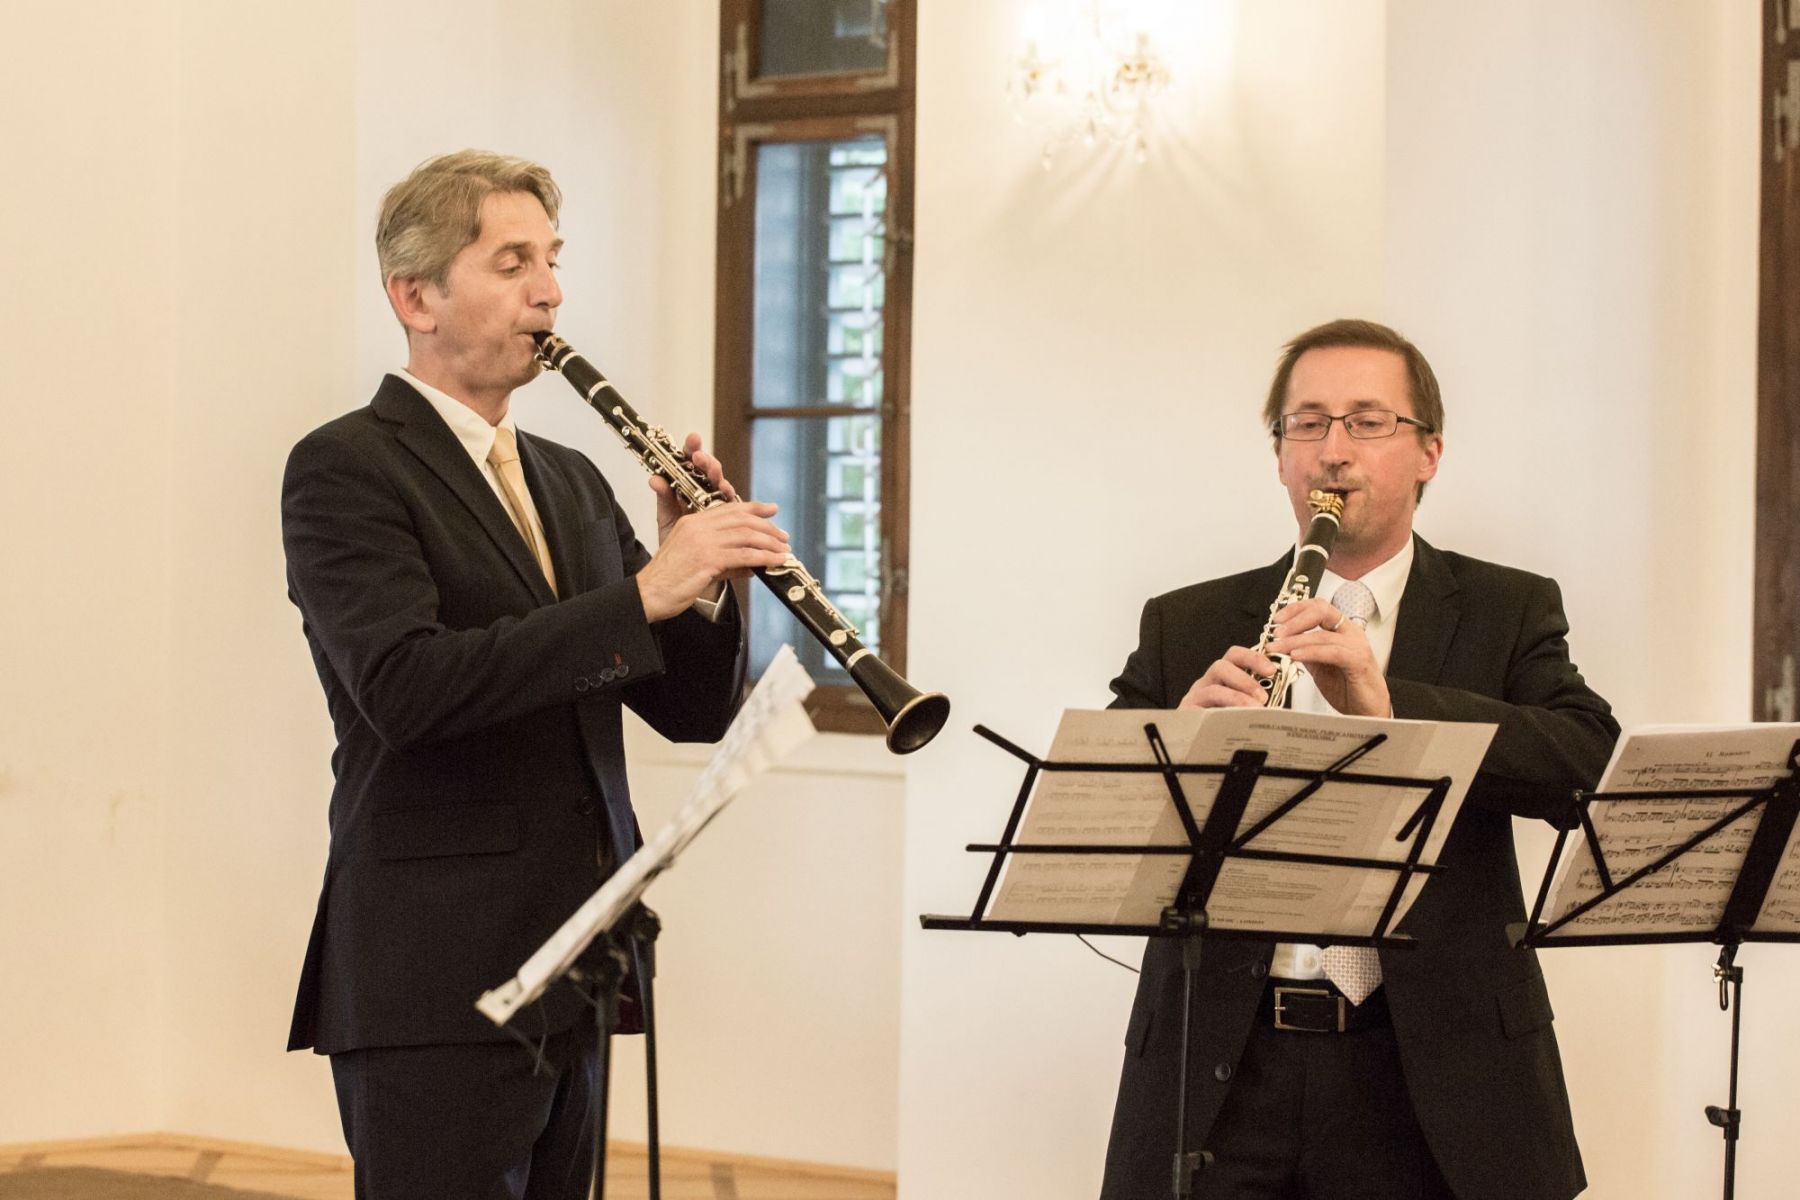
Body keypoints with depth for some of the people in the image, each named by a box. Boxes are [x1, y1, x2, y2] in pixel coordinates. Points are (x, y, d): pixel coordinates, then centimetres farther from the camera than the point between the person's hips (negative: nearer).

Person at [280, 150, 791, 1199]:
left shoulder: (571, 482, 18)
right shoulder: (345, 469, -5)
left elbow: (695, 708, 14)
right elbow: (402, 685, -22)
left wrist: (700, 576, -6)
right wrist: (640, 594, -25)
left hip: (569, 981, 7)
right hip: (437, 989, -7)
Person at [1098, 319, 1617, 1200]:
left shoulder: (1506, 613, 7)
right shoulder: (1188, 628, 12)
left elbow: (1593, 765, -10)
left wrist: (1386, 704, -22)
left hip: (1424, 1073, -1)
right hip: (1220, 1069, 1)